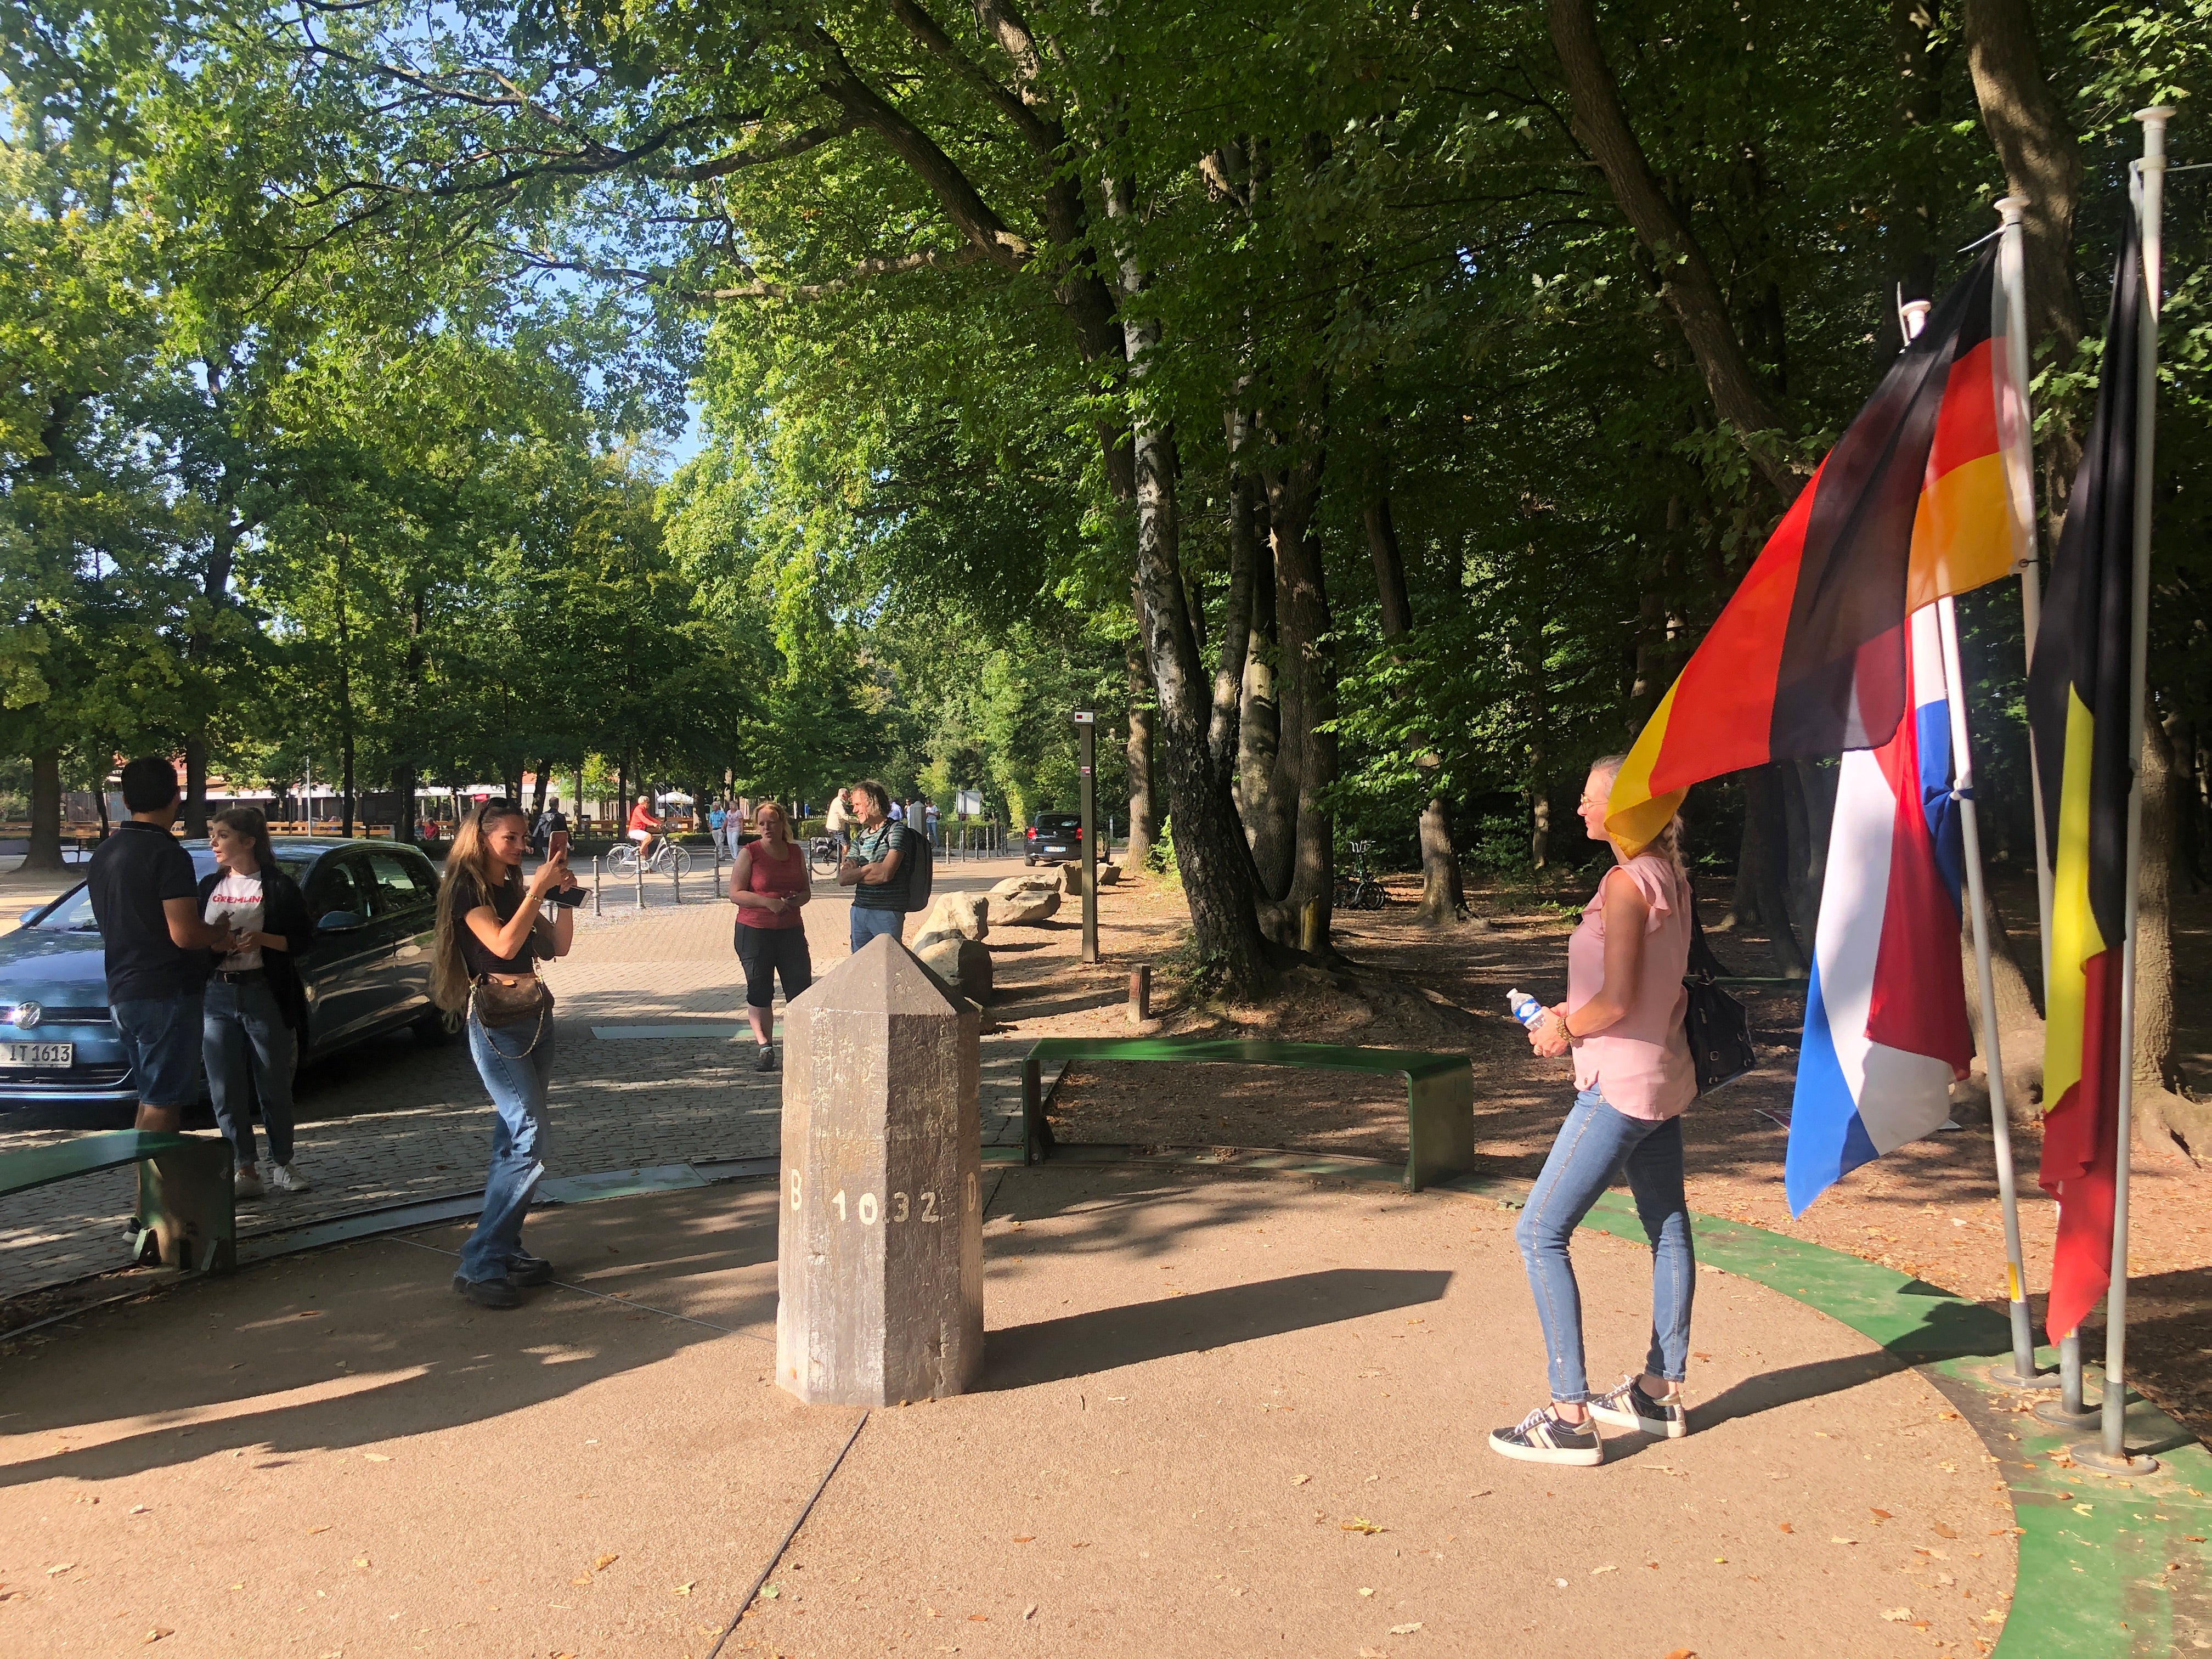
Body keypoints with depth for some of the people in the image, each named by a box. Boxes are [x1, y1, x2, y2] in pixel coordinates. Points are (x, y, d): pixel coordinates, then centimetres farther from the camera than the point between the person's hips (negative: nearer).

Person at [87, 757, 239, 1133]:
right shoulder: (168, 854, -16)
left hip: (122, 994, 9)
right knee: (164, 1102, -3)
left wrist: (209, 935, 17)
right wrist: (220, 933, -2)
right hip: (166, 993, -9)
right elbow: (185, 933, -23)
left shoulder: (104, 854, 13)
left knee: (151, 1097, 19)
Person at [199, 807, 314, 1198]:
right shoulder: (209, 886, 13)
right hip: (216, 996, 4)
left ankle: (281, 1164, 18)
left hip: (264, 995, -4)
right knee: (225, 1091, 2)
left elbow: (303, 939, -4)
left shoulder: (279, 887, -1)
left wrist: (262, 939, -20)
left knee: (275, 1088, 4)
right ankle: (246, 1170, 11)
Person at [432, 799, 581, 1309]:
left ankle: (505, 1251, 18)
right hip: (495, 1026, -8)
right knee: (529, 1144, -15)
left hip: (535, 1020, 8)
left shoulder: (514, 889, 15)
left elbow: (557, 946, 12)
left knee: (514, 1143, 11)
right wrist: (538, 889, -22)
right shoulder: (466, 889, -9)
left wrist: (565, 896, 0)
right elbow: (503, 945, -23)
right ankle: (480, 1267, -11)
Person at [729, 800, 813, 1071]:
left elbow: (806, 890, 17)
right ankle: (766, 1049, 10)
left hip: (791, 930, 3)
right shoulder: (749, 853, -3)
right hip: (755, 932, -3)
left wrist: (796, 900, -6)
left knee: (801, 988, -1)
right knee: (759, 992, 1)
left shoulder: (796, 852, 9)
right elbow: (735, 894, -8)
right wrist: (768, 902, -20)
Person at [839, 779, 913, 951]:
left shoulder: (896, 831, -4)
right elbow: (843, 879, 8)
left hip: (887, 913, -6)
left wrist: (855, 874, 0)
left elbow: (885, 874, -15)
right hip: (859, 911, 6)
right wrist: (869, 868, -8)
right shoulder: (860, 837, 16)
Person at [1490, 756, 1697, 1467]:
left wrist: (1565, 1029, -6)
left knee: (1540, 1233, -7)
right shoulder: (1670, 879, 8)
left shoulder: (1625, 882, -19)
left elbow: (1618, 999, -22)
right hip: (1663, 1076, 10)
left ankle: (1570, 1417, -5)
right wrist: (1573, 1016, 9)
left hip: (1620, 1082, -10)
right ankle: (1662, 1393, 28)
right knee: (1668, 1229, 16)